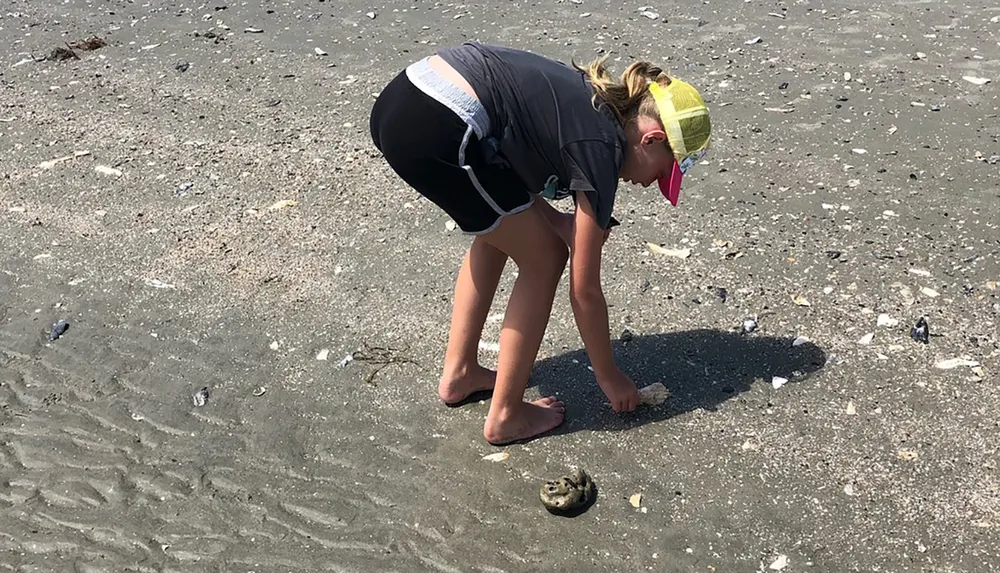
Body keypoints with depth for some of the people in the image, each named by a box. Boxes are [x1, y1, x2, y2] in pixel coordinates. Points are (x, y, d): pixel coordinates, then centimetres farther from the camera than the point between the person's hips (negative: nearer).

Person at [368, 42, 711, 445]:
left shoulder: (591, 99, 19)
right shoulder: (600, 149, -3)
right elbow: (584, 289, 3)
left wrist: (559, 223, 9)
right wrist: (609, 376, 16)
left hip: (398, 98, 10)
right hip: (437, 134, -9)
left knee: (498, 233, 27)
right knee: (544, 261, 8)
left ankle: (459, 373, 35)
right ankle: (505, 416, 18)